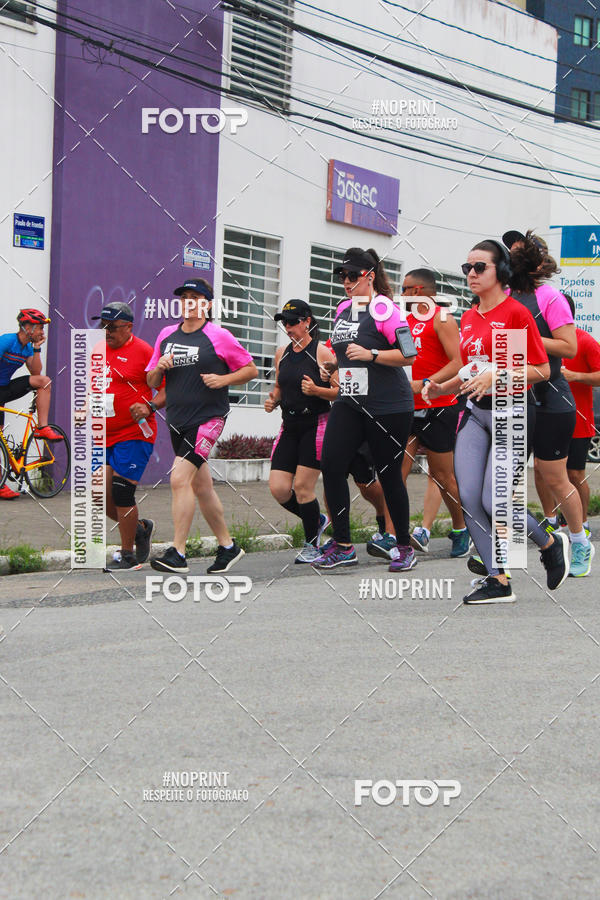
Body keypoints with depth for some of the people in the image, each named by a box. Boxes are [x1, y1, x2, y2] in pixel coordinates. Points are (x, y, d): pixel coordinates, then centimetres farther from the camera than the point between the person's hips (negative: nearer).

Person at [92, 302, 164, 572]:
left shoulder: (143, 351, -9)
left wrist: (150, 406, -24)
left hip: (134, 434, -7)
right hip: (105, 435, 7)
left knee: (121, 491, -10)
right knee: (101, 494, 4)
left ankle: (128, 555, 2)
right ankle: (140, 528, 28)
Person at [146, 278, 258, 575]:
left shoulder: (219, 336, -4)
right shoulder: (166, 336, 12)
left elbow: (251, 369, 3)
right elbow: (151, 382, 17)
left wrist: (223, 379, -13)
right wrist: (159, 368, -5)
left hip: (208, 418, -6)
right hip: (177, 421, 6)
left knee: (180, 478, -19)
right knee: (201, 486, 12)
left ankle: (177, 554, -18)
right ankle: (227, 546, 27)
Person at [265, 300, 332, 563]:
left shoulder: (322, 352, -7)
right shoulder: (282, 354, 11)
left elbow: (340, 391, -8)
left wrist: (316, 390, -24)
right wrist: (272, 400, 3)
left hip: (316, 425, -6)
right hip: (290, 426, 6)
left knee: (302, 487, -9)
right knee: (278, 488, -3)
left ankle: (311, 545, 9)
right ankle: (317, 520, 23)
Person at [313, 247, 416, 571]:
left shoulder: (383, 308, -11)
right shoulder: (343, 309, 13)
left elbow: (408, 354, -16)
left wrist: (370, 354, -24)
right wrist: (337, 362, 16)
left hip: (388, 407, -7)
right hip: (349, 403, 7)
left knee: (389, 475, 0)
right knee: (331, 465, -5)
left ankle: (404, 548, 15)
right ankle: (342, 546, 3)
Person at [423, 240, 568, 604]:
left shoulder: (516, 312, -8)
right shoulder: (468, 318, 14)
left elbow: (542, 370, -9)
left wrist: (496, 375, -19)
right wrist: (441, 389, 8)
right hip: (475, 411, 7)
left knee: (493, 502, -13)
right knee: (469, 499, -5)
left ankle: (551, 544, 15)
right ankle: (498, 581, 3)